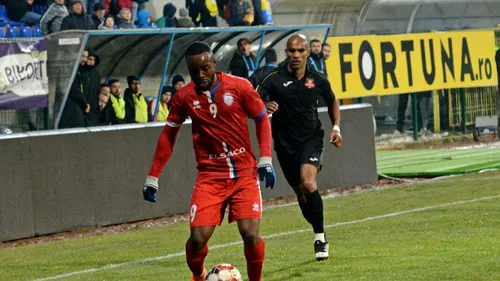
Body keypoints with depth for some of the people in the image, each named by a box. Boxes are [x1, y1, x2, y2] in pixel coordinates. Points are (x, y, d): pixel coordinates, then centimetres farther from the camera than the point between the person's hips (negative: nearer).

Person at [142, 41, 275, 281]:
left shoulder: (239, 87, -7)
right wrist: (152, 177, 8)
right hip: (210, 176, 1)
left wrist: (265, 160, -5)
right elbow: (168, 135, 9)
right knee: (198, 237, -11)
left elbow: (262, 119, 4)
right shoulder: (184, 97, -2)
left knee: (250, 234, -15)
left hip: (244, 172, -1)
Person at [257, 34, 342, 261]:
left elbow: (332, 102, 18)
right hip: (285, 144, 1)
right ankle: (320, 235, 31)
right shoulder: (274, 80, -9)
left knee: (308, 183, -24)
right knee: (300, 193, 10)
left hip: (311, 140, -1)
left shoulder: (318, 80, -2)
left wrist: (336, 127, 5)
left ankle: (320, 236, -13)